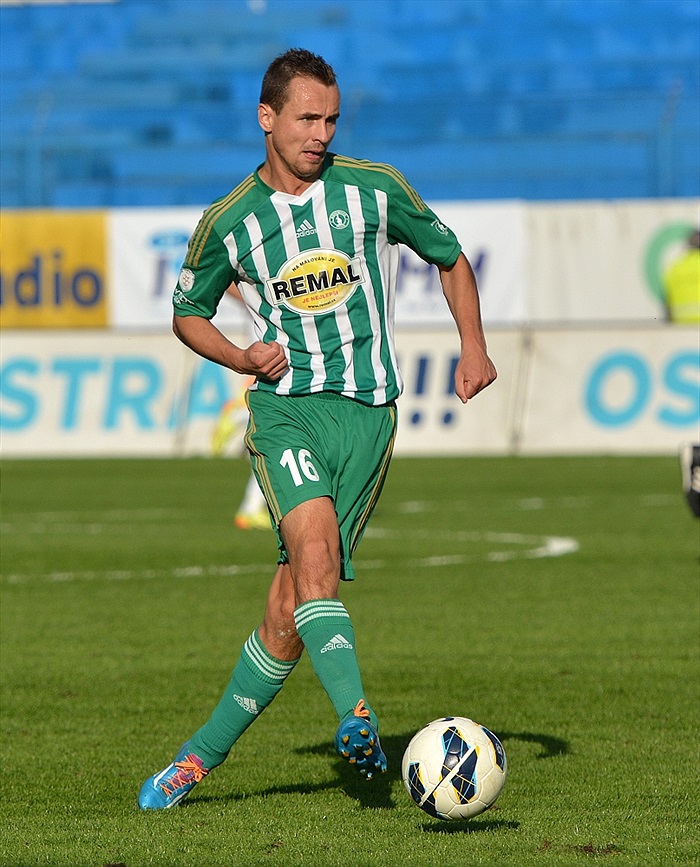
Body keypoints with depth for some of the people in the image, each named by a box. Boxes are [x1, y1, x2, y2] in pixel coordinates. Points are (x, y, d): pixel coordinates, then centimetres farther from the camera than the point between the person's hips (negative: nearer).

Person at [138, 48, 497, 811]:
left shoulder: (374, 190, 5)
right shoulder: (227, 223, 5)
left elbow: (449, 257, 20)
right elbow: (188, 313, 20)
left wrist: (473, 345, 6)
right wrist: (242, 358, 1)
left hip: (367, 412, 0)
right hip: (285, 405, 0)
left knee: (291, 609, -6)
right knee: (313, 544, -30)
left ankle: (202, 755, 6)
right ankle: (357, 717, -43)